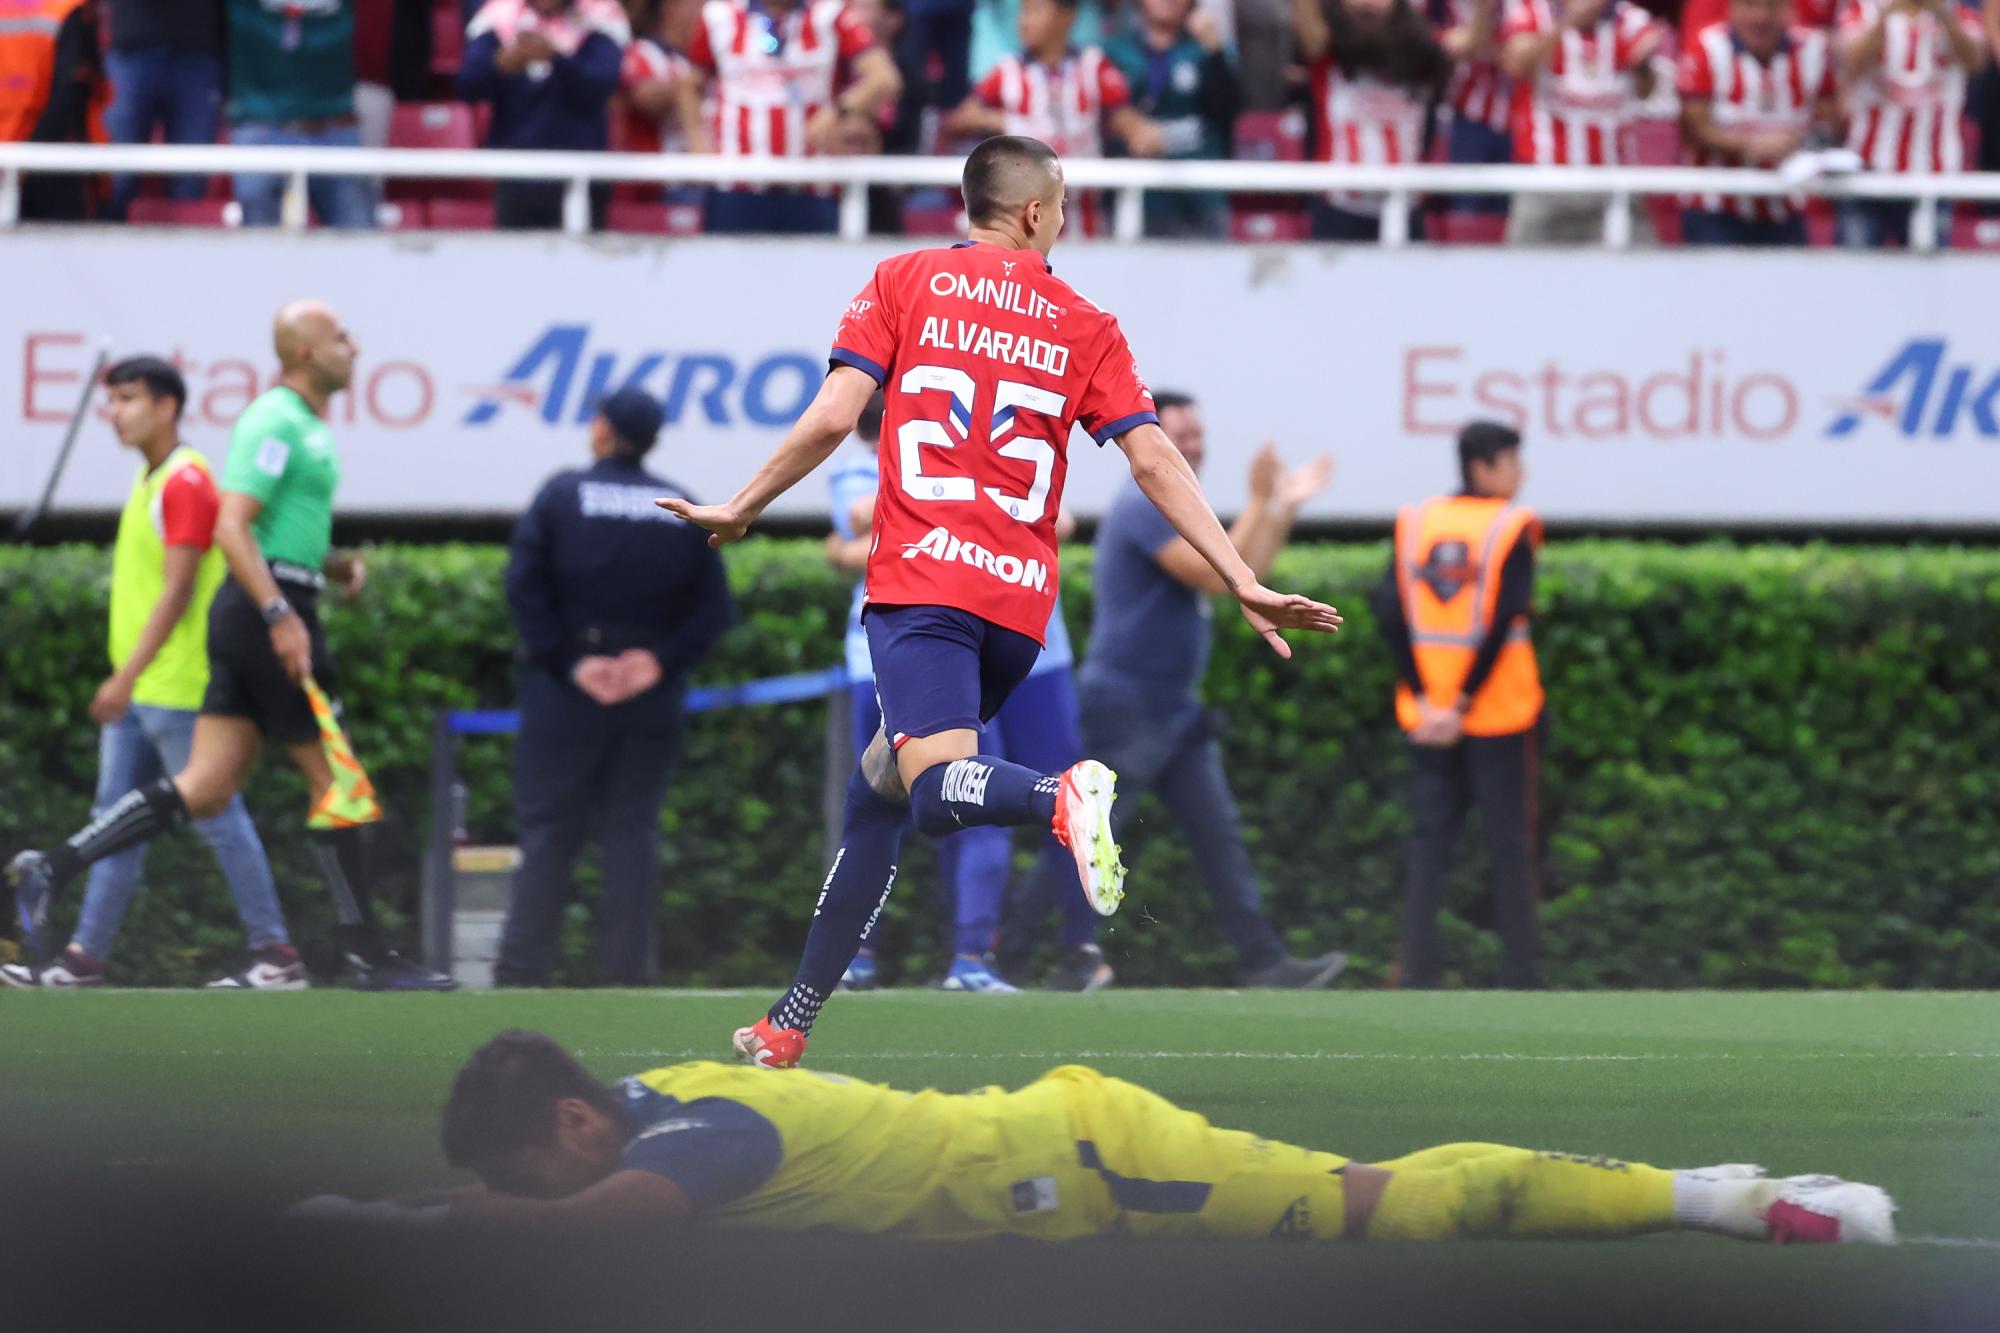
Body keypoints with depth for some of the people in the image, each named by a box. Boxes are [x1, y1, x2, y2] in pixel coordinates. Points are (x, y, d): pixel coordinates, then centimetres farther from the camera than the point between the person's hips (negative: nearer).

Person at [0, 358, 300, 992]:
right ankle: (86, 957, 9)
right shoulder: (148, 480, 15)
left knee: (216, 816, -5)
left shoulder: (186, 482, -14)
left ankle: (277, 955, -1)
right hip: (138, 693, 10)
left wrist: (128, 676, -22)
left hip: (176, 691, -10)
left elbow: (176, 592, -20)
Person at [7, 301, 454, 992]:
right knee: (334, 777, -4)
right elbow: (231, 529, -20)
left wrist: (333, 564, 14)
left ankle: (51, 868, 0)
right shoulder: (276, 422, -11)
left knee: (204, 791, 3)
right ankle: (367, 955, 0)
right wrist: (280, 615, -26)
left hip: (261, 616, 10)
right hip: (267, 607, -10)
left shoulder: (307, 427, 20)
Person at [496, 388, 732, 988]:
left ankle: (522, 968, -3)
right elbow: (713, 607, 1)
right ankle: (628, 971, 3)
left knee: (549, 828, 2)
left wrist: (566, 661, -9)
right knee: (634, 830, 7)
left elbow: (523, 585, -10)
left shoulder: (562, 495, -2)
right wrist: (662, 659, -7)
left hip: (566, 691, -2)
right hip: (652, 694, 2)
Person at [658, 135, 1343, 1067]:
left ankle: (1062, 798, -54)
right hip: (1021, 603, 4)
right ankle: (791, 1023, 17)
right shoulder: (1086, 328, 11)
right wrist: (1242, 584, 2)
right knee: (878, 792, 17)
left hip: (920, 580, -4)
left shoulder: (904, 283, 6)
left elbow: (831, 419, -2)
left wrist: (739, 511, 10)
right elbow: (1155, 463, 2)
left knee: (935, 789, -21)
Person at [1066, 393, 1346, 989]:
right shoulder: (1143, 507, -15)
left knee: (1219, 835, 4)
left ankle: (1263, 963, 3)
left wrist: (1287, 506, 13)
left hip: (1174, 714, 10)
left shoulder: (1173, 510, 17)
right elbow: (1218, 576, -22)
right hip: (1124, 709, -10)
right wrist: (1260, 502, -18)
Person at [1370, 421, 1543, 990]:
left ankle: (1417, 964, 0)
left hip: (1426, 709, 4)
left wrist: (1424, 698, -4)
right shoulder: (1512, 527, -8)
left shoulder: (1414, 522, 5)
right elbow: (1503, 620, -16)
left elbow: (1389, 608, -3)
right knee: (1509, 841, 5)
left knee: (1430, 836, 8)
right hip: (1500, 711, -3)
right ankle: (1519, 970, 6)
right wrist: (1465, 704, -13)